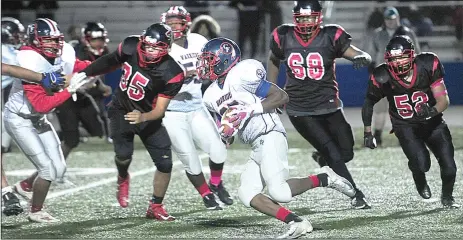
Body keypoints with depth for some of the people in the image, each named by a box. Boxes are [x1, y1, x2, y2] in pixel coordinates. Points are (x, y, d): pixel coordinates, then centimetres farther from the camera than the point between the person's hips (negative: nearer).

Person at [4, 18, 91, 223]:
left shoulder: (64, 55, -10)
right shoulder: (31, 64, -31)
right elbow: (41, 105, -33)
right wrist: (69, 90, -36)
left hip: (38, 119, 8)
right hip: (19, 119, -8)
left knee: (58, 169, 8)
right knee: (47, 168, -8)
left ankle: (24, 186, 34)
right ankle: (36, 212, 13)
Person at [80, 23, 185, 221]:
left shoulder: (171, 74, -28)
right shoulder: (130, 47, -19)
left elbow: (160, 110, -26)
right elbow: (111, 62, 5)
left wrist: (142, 117, -47)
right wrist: (83, 75, 12)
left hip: (148, 117, -1)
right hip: (121, 111, 1)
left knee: (165, 163, -6)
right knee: (123, 155, -15)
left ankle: (155, 207, 15)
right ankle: (123, 179, 22)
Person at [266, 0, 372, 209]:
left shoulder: (331, 37, -10)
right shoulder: (284, 37, -6)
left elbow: (364, 56, -14)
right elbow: (273, 61, 14)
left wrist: (361, 58, -38)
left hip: (328, 106, 1)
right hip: (300, 110, -1)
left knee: (346, 153, 5)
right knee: (334, 154, -9)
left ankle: (322, 157, 39)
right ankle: (356, 195, 3)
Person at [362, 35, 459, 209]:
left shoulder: (428, 66, -21)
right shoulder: (382, 78, -21)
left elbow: (443, 100, -17)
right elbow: (368, 104, -1)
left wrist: (433, 111, -38)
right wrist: (367, 133, 2)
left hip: (432, 121, 1)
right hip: (405, 126, -1)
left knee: (449, 166, -6)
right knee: (421, 163, -23)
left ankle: (447, 197, 28)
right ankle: (421, 183, 16)